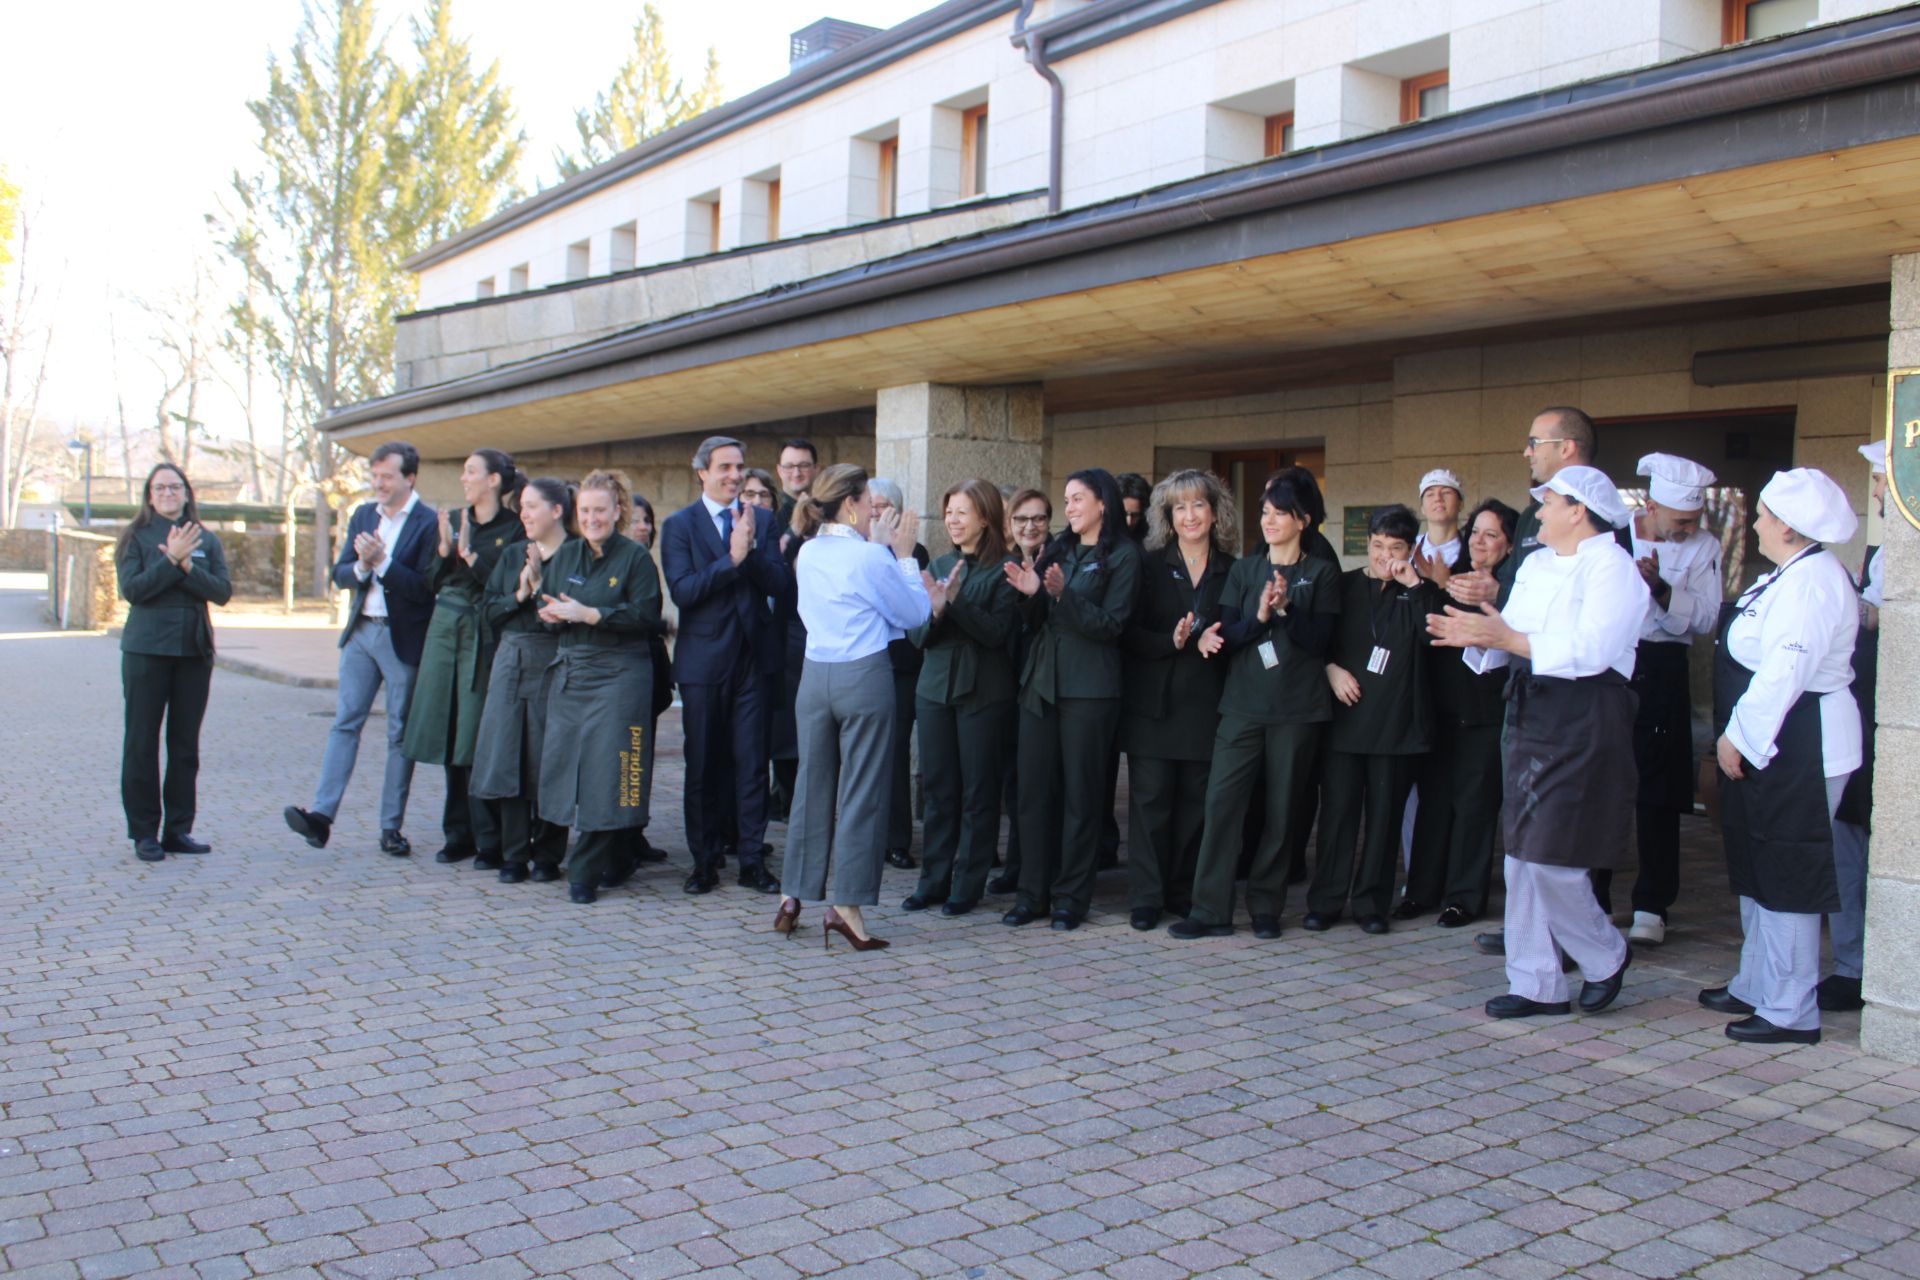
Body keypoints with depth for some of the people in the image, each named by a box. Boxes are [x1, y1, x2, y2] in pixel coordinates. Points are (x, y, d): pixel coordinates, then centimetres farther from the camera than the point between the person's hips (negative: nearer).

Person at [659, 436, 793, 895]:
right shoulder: (678, 525, 0)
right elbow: (683, 591, -13)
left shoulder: (762, 520, 7)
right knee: (703, 765, 7)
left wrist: (752, 549, -16)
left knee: (752, 763, 3)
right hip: (703, 659, -2)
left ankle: (752, 860, 11)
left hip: (753, 656, 2)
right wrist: (732, 558, -20)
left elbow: (780, 586, -2)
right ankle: (704, 860, 18)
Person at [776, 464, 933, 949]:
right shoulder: (870, 557, -13)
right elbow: (915, 613, -4)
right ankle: (846, 905, 2)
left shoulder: (808, 553, 8)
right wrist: (903, 553, 3)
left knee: (812, 785, 14)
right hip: (864, 677, -7)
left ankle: (793, 895, 20)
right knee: (861, 790, 1)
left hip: (816, 676, 7)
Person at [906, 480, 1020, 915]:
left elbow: (998, 632, -14)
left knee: (978, 791, 4)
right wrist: (934, 612, -14)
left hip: (983, 693, -5)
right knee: (937, 787, 9)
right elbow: (919, 636, 7)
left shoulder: (1002, 571, -6)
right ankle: (933, 880, 19)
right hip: (935, 687, 5)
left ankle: (968, 884, 13)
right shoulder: (939, 566, 11)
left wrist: (957, 601, -22)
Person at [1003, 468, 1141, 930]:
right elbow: (1037, 621, 14)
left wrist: (1064, 594, -21)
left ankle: (1071, 896, 10)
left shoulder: (1123, 556, -2)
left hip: (1088, 688, -5)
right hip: (1040, 680, 6)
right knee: (1033, 788, 5)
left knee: (1080, 793, 1)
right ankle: (1033, 892, 13)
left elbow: (1110, 625, -9)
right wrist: (1033, 593, -7)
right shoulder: (1058, 549, 15)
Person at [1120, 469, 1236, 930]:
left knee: (1196, 802, 4)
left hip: (1206, 705, 1)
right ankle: (1145, 898, 5)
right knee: (1149, 800, -1)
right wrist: (1171, 641, -17)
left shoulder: (1232, 572, 9)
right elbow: (1129, 633, -2)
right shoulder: (1150, 566, 6)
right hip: (1153, 702, -1)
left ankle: (1185, 894, 15)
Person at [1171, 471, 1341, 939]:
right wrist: (1259, 617, -16)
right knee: (1221, 800, -6)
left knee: (1282, 809, 3)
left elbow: (1318, 639, -5)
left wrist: (1284, 609, -19)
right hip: (1243, 703, 2)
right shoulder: (1243, 570, 11)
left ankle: (1266, 908, 15)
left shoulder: (1322, 573, 4)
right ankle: (1210, 910, -3)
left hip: (1297, 708, -2)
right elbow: (1225, 637, 2)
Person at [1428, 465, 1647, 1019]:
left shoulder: (1612, 567, -10)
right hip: (1530, 717, 8)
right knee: (1523, 857, 9)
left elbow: (1592, 650, -22)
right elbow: (1510, 640, 12)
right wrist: (1476, 638, -9)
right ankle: (1536, 985, 18)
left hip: (1583, 724, -8)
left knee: (1551, 859, -7)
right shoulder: (1535, 564, 16)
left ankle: (1606, 956, 20)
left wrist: (1507, 638, -24)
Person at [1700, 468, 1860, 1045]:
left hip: (1799, 751, -11)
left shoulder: (1811, 580, -19)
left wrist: (1738, 737, -19)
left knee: (1785, 874, -5)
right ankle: (1756, 986, 30)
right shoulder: (1791, 575, 15)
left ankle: (1790, 1011, 3)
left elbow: (1783, 673, -25)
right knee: (1757, 868, 18)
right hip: (1768, 746, 11)